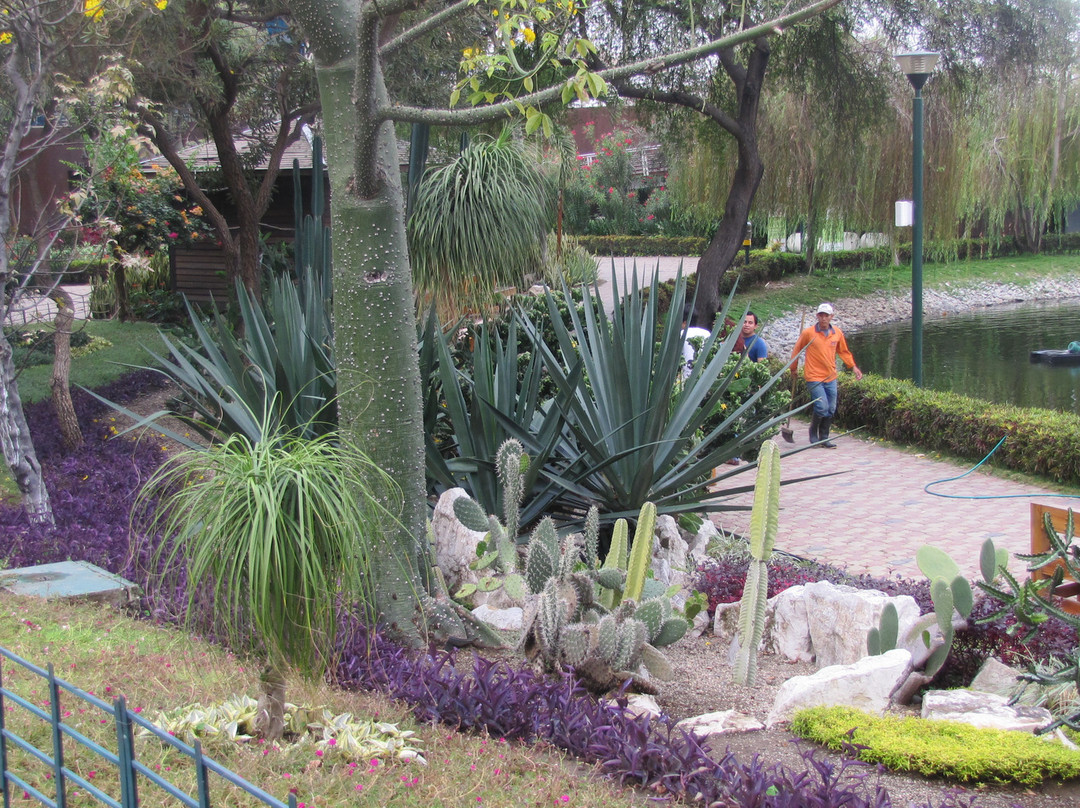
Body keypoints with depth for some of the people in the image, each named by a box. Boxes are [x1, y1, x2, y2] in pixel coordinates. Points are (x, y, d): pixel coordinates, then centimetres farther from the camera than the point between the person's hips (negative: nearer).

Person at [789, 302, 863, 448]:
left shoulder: (837, 333, 4)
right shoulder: (808, 333, -8)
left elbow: (844, 352, 19)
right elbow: (797, 350, 5)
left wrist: (853, 367, 11)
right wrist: (793, 368, 11)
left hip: (831, 378, 5)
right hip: (814, 377, -5)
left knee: (831, 410, 6)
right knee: (822, 407, -14)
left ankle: (824, 438, 20)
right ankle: (813, 432, 10)